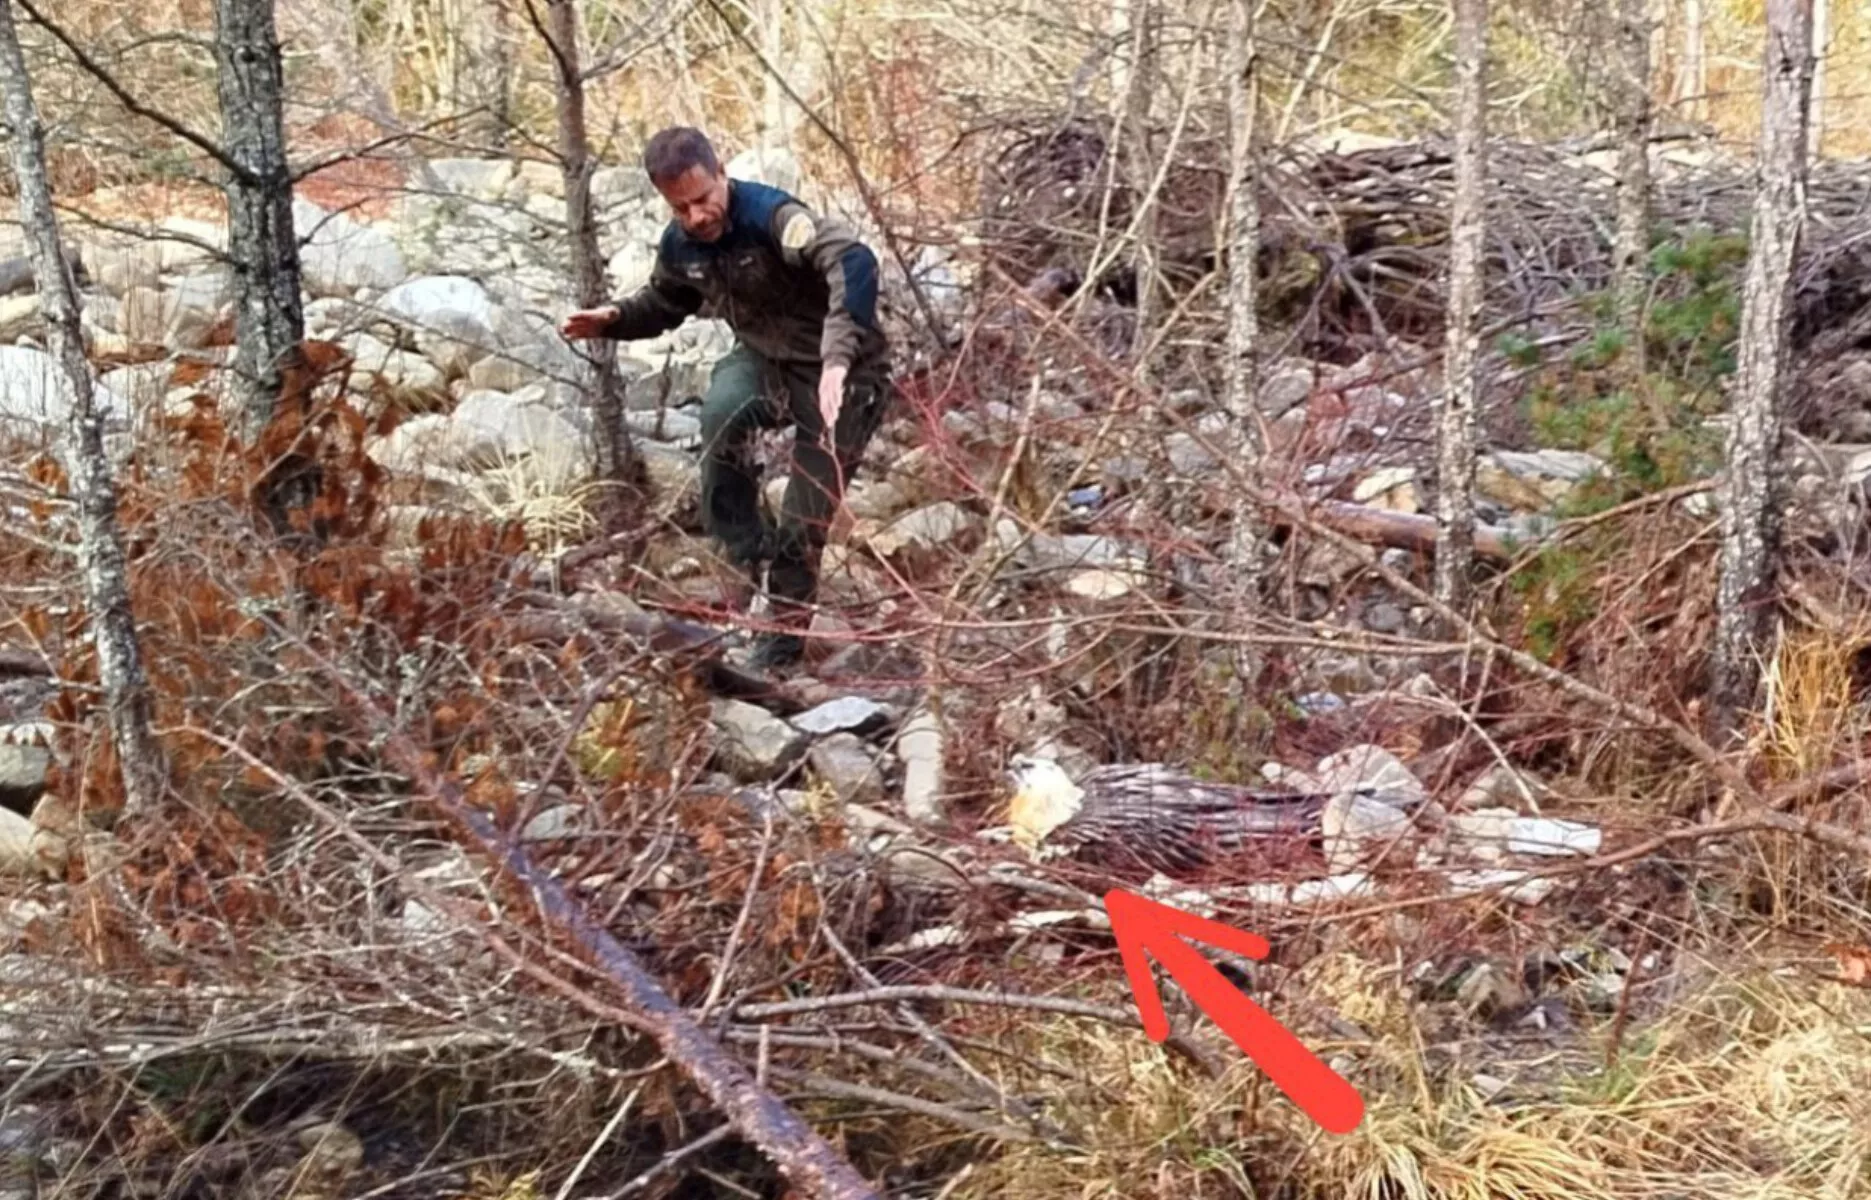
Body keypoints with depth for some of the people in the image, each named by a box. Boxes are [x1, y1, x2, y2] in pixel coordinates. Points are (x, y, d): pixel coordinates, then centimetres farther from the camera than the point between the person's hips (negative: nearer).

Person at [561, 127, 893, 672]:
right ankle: (746, 553, -13)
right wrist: (613, 319, -5)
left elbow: (854, 264, -46)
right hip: (766, 357, 5)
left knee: (805, 518, -5)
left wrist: (837, 360, -58)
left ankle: (783, 636, 16)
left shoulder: (772, 216, -30)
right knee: (722, 412, -31)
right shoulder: (679, 245, -5)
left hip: (840, 371, -5)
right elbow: (664, 303, 18)